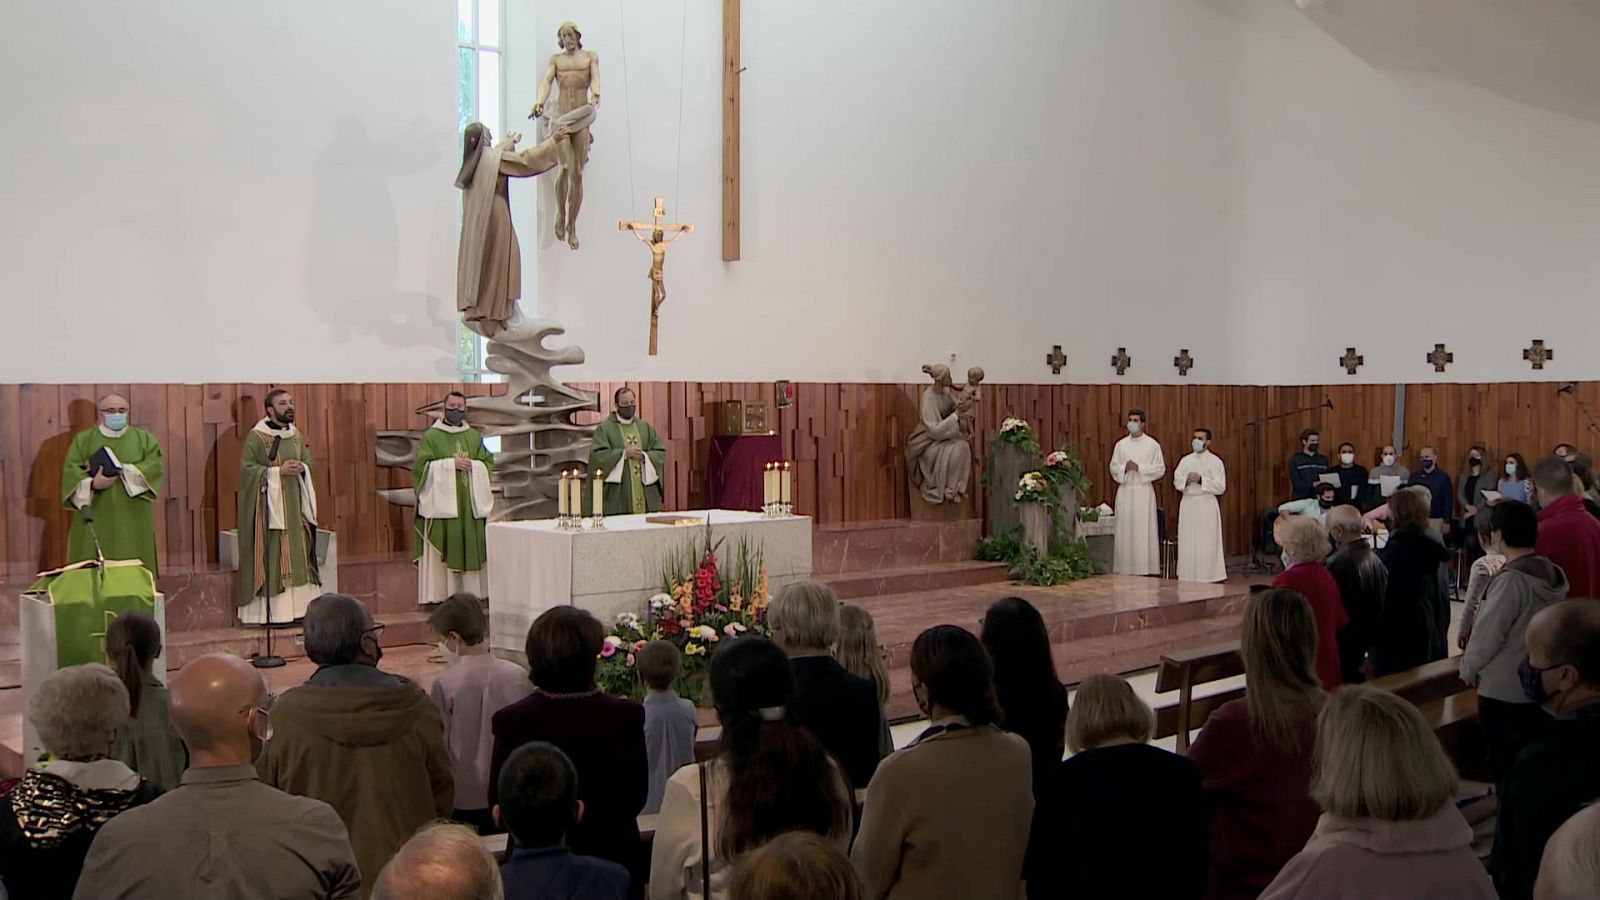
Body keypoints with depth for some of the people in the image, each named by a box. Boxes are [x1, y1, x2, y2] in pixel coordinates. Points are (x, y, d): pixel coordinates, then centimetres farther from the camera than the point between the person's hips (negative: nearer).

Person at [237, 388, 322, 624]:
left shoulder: (297, 435, 11)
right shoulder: (256, 436, -8)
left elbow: (308, 461, 17)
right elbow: (247, 468, -12)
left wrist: (302, 468, -5)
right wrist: (278, 471, -18)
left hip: (294, 505, 7)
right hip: (269, 505, -6)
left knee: (298, 556, 6)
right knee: (272, 558, -6)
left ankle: (297, 608, 11)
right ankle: (273, 611, -4)